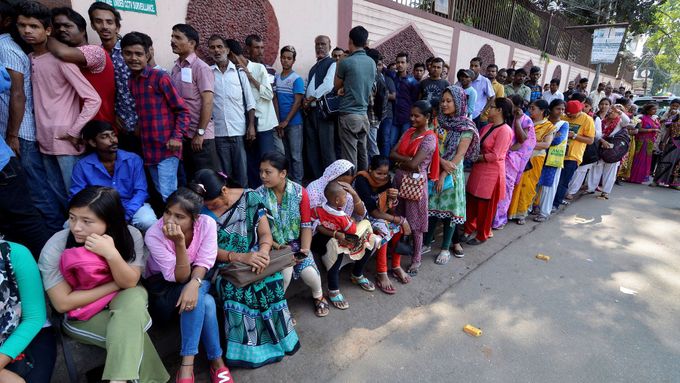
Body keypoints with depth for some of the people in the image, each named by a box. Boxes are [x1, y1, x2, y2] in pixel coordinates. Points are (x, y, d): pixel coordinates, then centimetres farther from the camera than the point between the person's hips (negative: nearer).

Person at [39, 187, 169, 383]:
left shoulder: (130, 236, -16)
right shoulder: (55, 247, -19)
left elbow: (130, 283, -17)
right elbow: (63, 303, -17)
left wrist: (112, 254, -34)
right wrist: (115, 285, -18)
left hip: (123, 304, 1)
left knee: (134, 298, -35)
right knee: (134, 331, -28)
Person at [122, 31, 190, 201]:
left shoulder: (160, 77, -7)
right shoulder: (127, 81, 11)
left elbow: (182, 110, -8)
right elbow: (133, 113, 19)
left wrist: (177, 137, -17)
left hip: (167, 147, -6)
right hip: (148, 148, 6)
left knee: (168, 194, -7)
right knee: (160, 194, 13)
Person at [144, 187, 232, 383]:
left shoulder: (207, 223, -22)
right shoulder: (153, 235, -27)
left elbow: (204, 262, -18)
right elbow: (179, 277, -26)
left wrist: (194, 283, -40)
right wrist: (179, 243, -41)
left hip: (198, 277, 3)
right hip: (162, 283, -2)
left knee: (201, 299, -31)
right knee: (205, 302, -32)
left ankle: (187, 364, -15)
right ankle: (216, 361, -20)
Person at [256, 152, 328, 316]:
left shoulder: (299, 192, -9)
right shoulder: (258, 195, -11)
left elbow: (306, 225, -6)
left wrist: (305, 249, -18)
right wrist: (278, 248, -19)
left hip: (296, 243, 1)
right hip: (273, 247, -1)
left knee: (309, 272, -20)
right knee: (285, 270, -28)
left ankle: (318, 295, 18)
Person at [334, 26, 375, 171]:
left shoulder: (346, 62, -9)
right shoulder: (372, 63, 9)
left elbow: (336, 87, 4)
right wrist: (345, 88, 5)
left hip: (348, 115, -6)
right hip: (364, 114, 6)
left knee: (350, 156, -3)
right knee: (362, 153, 13)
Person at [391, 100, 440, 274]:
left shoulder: (429, 138, -13)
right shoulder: (408, 132, 8)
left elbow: (413, 164, -22)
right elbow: (392, 154, 0)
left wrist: (400, 161, -6)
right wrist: (408, 159, -15)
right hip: (399, 180, 6)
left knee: (415, 224, 5)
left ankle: (416, 260, 21)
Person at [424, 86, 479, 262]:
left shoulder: (466, 128, -6)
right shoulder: (437, 121, 2)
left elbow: (460, 155, -11)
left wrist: (444, 175, -15)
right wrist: (442, 161, -19)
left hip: (452, 173, -2)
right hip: (433, 169, 2)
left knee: (450, 209, 4)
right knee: (431, 207, 8)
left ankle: (446, 248, 17)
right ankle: (427, 243, 23)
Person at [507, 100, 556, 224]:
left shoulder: (548, 126, -4)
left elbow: (546, 144, -14)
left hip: (535, 160, -2)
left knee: (527, 186, 5)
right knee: (517, 184, 2)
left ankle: (521, 213, 17)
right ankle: (512, 210, 15)